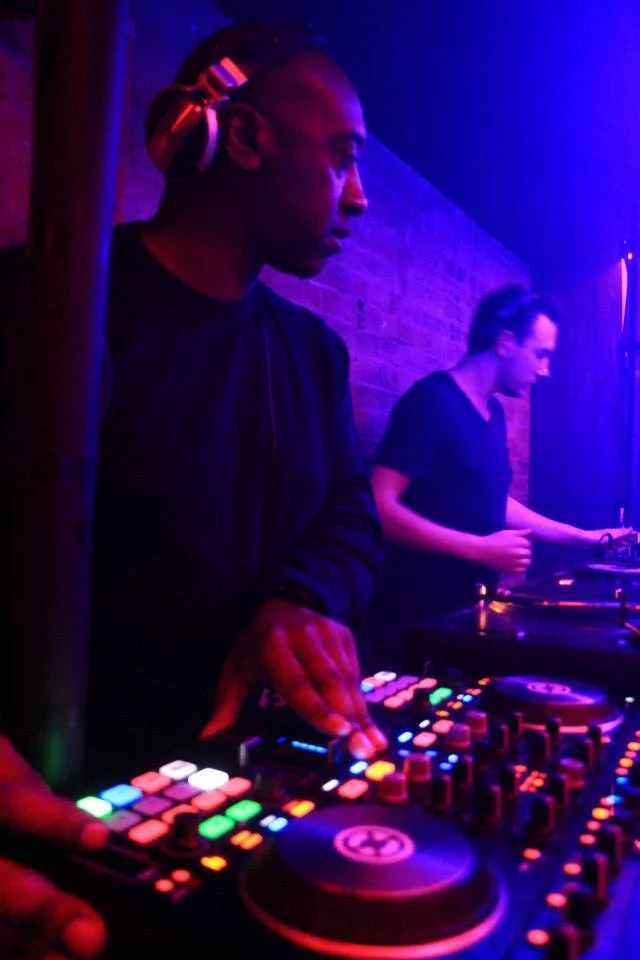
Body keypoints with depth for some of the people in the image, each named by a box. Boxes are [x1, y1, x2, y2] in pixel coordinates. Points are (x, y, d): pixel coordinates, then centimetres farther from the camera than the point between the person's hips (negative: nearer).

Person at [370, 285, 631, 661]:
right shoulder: (431, 400, -16)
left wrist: (583, 536, 20)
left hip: (471, 611, 8)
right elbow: (381, 509, -22)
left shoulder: (493, 412, 11)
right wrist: (480, 549, -22)